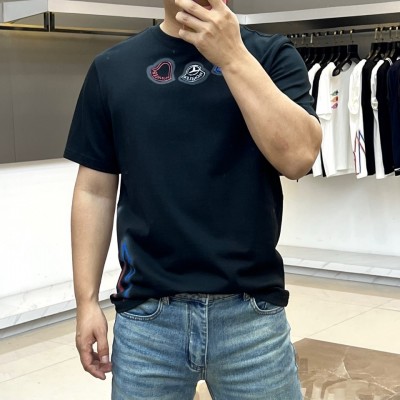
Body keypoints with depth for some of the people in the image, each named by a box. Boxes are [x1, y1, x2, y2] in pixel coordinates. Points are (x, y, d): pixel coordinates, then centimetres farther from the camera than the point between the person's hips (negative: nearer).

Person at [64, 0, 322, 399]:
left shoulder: (271, 54, 1)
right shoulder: (112, 67, 5)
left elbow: (299, 156, -14)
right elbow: (94, 191, 5)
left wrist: (233, 57, -17)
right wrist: (87, 301, 2)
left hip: (252, 313, -1)